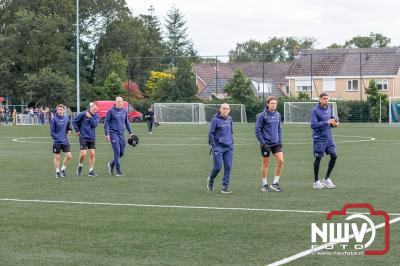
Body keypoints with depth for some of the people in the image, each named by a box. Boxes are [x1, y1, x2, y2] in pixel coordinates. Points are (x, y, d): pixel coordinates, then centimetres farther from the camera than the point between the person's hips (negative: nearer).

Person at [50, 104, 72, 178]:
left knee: (69, 156, -1)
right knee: (57, 157, 3)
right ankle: (57, 172, 16)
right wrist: (57, 138, -17)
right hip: (57, 142, -4)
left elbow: (69, 127, 19)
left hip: (65, 141, 4)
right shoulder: (54, 119, -8)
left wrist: (69, 130, -3)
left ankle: (62, 169, 18)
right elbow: (52, 132, -7)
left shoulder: (66, 118, 6)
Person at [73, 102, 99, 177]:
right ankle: (80, 166, 20)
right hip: (83, 137, -3)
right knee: (83, 154, -8)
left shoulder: (96, 115, 3)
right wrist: (77, 131, 0)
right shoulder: (82, 114, -7)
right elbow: (74, 121, 1)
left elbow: (95, 124, -12)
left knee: (92, 154, 0)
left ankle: (91, 171, 9)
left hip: (92, 138, 3)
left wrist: (90, 117, -18)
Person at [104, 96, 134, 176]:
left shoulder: (124, 111, 11)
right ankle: (118, 171, -8)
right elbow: (106, 123, -3)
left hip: (121, 134, 5)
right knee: (117, 151, -11)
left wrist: (130, 133, 16)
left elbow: (127, 123, 20)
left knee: (122, 152, 6)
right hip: (113, 133, -5)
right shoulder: (111, 111, -4)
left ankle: (112, 163, 31)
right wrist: (107, 134, -10)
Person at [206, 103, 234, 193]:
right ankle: (210, 179, 26)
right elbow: (211, 133, -7)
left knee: (228, 167, -1)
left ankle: (225, 187, 5)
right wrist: (213, 145, -11)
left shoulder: (229, 119, 11)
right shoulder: (215, 119, -7)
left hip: (229, 148, 5)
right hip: (218, 147, -5)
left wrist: (231, 143, 15)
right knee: (218, 167, -4)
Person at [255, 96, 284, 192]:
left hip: (276, 143, 5)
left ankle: (275, 182, 5)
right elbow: (258, 130, -8)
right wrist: (262, 143, -14)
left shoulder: (277, 115, 8)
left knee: (280, 161, -8)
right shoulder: (262, 115, -9)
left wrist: (280, 140, 8)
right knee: (265, 164, 4)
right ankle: (265, 185, 17)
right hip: (266, 144, -5)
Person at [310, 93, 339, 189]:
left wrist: (334, 123, -4)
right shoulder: (315, 110, -12)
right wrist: (327, 122, -23)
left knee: (334, 156, 0)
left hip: (329, 138, 6)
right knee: (318, 158, 1)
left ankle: (327, 179, 15)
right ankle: (316, 181, 14)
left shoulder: (329, 109, 10)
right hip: (319, 139, -6)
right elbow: (313, 125, -19)